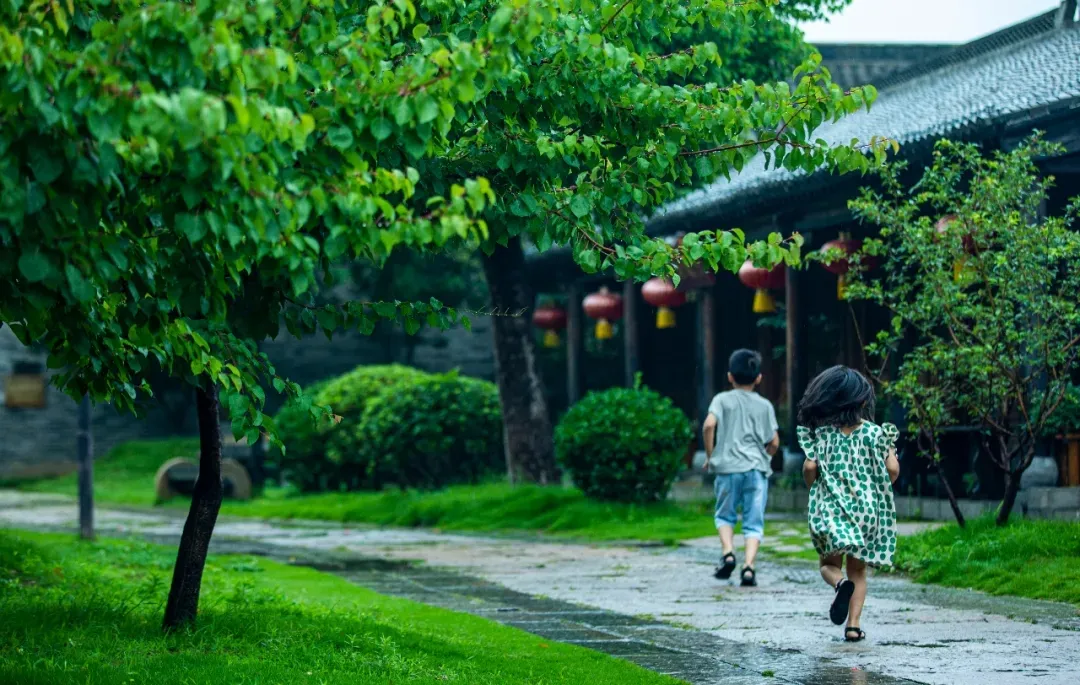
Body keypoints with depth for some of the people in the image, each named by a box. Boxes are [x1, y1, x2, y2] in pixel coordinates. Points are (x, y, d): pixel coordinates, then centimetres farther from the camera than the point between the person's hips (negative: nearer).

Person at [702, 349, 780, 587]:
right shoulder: (765, 405, 8)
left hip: (728, 468, -1)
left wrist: (710, 455, -1)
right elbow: (774, 443, 7)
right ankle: (748, 565, -11)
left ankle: (728, 552, -5)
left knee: (724, 515, 17)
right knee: (754, 521, 3)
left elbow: (709, 425, -13)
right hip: (757, 469, 1)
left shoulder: (722, 400, 3)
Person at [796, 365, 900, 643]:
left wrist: (812, 487, 9)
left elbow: (810, 467, -11)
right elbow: (893, 469, -6)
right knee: (858, 570, 13)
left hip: (830, 507, -1)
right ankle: (854, 625, 3)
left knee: (829, 564, 13)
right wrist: (879, 489, 14)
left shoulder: (821, 432, -4)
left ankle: (840, 584, -22)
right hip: (866, 506, 1)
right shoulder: (875, 433, -3)